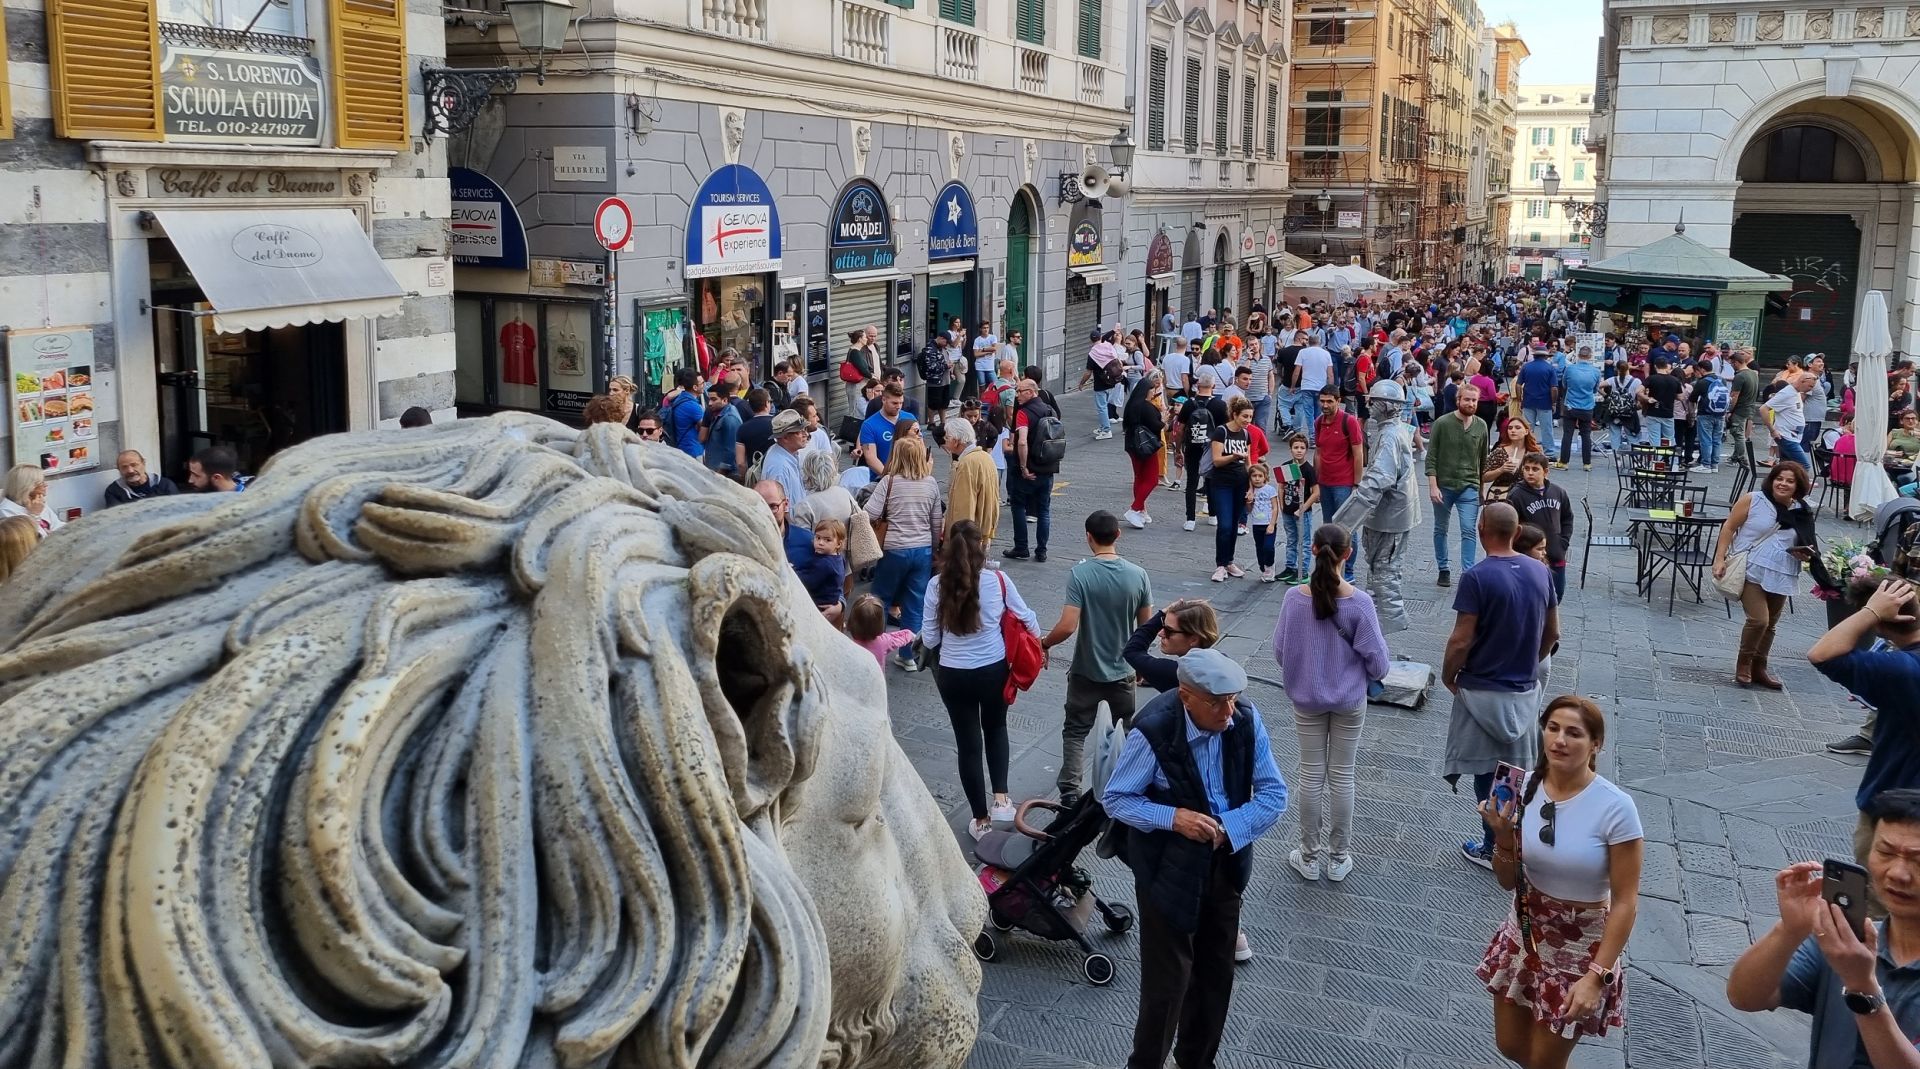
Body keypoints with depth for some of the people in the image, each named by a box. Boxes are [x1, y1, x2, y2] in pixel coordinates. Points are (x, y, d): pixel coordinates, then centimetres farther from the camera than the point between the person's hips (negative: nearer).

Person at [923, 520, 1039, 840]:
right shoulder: (998, 580, -11)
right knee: (995, 729, 28)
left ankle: (982, 820, 24)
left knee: (968, 742, 14)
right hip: (994, 671, 1)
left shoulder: (937, 585, -11)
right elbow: (1027, 619, 2)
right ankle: (1001, 799, 16)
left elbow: (929, 640, -4)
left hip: (953, 675, 0)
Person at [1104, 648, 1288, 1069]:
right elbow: (1115, 799, -14)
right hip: (1169, 872, -5)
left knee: (1216, 975, 19)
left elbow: (1274, 794, -7)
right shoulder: (1153, 732, -26)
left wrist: (1228, 828, -21)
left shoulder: (1246, 720, -14)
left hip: (1225, 867, 5)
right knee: (1168, 980, 3)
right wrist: (1173, 818, -29)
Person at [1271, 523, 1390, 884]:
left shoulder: (1294, 599, -16)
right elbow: (1376, 658, -14)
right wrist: (1373, 675, 9)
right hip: (1349, 700, -1)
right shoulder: (1359, 603, -20)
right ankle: (1338, 859, 25)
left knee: (1311, 774, 14)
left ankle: (1309, 857, 24)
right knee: (1342, 776, 13)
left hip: (1307, 698, 1)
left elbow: (1279, 651, -6)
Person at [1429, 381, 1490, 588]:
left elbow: (1483, 459, 12)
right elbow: (1431, 457, -8)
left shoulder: (1481, 426, 4)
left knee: (1469, 530, -10)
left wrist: (1483, 488, 13)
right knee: (1441, 529, 11)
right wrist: (1433, 486, -14)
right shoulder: (1442, 423, -7)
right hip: (1443, 485, -1)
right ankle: (1444, 570, 25)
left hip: (1469, 487, 1)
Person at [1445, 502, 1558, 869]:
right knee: (1518, 771, 17)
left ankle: (1493, 850, 16)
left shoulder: (1477, 577, -20)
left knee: (1487, 772, 7)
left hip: (1483, 691, -5)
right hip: (1525, 690, 5)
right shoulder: (1540, 572, -2)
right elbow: (1552, 633, 7)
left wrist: (1448, 676, -3)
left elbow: (1462, 640, -19)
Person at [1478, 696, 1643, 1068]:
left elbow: (1625, 902, -18)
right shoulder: (1524, 788, -10)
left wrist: (1597, 976, -22)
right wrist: (1503, 837, -21)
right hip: (1524, 935, 5)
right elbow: (1508, 882, -2)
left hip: (1579, 948, -4)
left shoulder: (1615, 808, -23)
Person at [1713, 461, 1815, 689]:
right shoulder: (1753, 500, -5)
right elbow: (1729, 527, -2)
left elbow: (1806, 546, 18)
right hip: (1751, 571, -4)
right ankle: (1743, 663, 7)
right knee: (1758, 620, -15)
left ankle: (1759, 668, 28)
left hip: (1781, 577, 4)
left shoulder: (1802, 513, 5)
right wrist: (1720, 559, -9)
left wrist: (1805, 553, -6)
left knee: (1770, 625, 13)